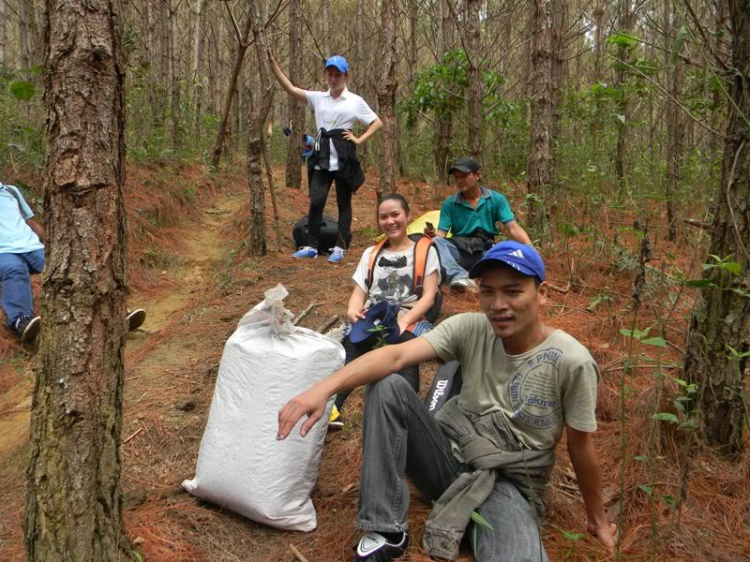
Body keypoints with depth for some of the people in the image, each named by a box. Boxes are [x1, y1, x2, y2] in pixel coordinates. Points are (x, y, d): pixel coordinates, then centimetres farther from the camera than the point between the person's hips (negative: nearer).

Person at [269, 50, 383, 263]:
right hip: (322, 158, 3)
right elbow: (290, 88, 3)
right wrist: (273, 62, -5)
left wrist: (359, 140, -5)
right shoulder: (318, 98, 11)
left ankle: (340, 247, 12)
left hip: (344, 159, -2)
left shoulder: (355, 101, 3)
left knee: (343, 204, 5)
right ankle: (311, 246, 7)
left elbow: (377, 123, 6)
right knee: (315, 203, -3)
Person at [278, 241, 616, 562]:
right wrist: (324, 388, -36)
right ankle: (385, 532, -13)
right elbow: (396, 355, -22)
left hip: (508, 485, -4)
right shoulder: (471, 328, -8)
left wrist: (597, 517, 11)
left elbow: (581, 447, -3)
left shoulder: (572, 362, -15)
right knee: (386, 386, -20)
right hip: (449, 459, 4)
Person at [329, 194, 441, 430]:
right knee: (351, 341, -33)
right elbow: (359, 292, 15)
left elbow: (428, 296, 1)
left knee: (405, 343, -39)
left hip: (410, 320, -2)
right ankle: (332, 406, -50)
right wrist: (353, 312, -10)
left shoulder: (425, 251, 11)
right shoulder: (371, 253, 23)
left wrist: (404, 320, -17)